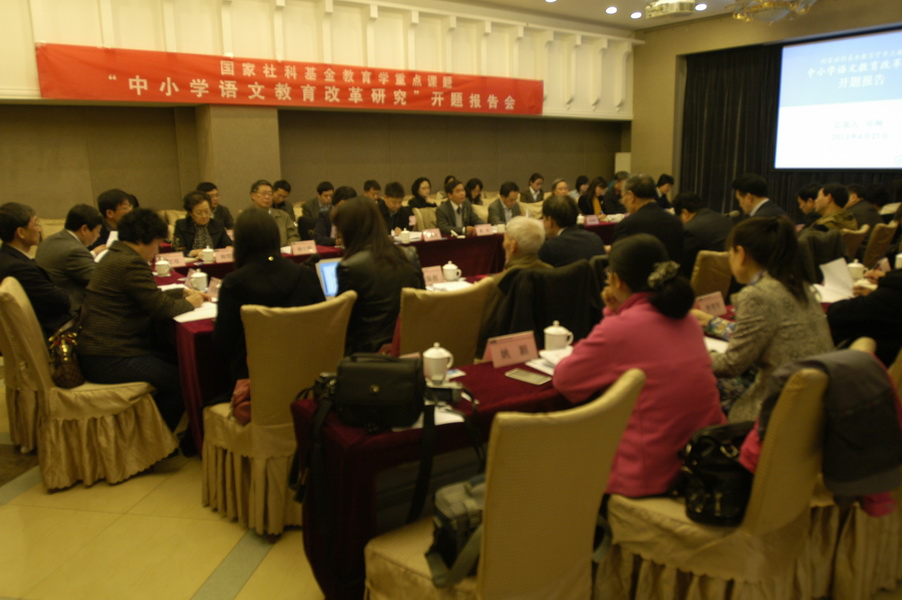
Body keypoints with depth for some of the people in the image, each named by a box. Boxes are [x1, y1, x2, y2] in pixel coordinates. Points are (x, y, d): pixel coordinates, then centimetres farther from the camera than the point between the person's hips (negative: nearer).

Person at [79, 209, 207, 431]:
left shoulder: (116, 255, 15)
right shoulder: (131, 264, -18)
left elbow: (151, 296, 23)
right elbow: (162, 308, -19)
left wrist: (184, 292, 18)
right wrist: (189, 303, -1)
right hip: (109, 361, -11)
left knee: (175, 361, 14)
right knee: (181, 379, -9)